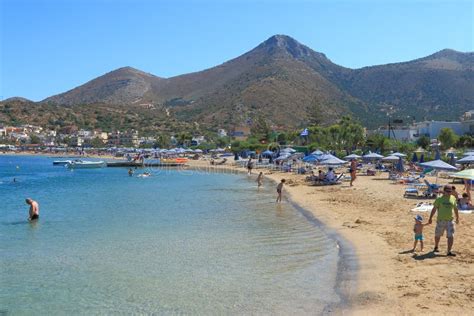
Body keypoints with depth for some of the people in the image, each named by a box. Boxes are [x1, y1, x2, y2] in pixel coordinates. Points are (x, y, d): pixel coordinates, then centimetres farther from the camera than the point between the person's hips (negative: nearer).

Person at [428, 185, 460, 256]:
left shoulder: (453, 198, 4)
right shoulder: (439, 199, -5)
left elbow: (455, 208, 16)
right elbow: (434, 209, -2)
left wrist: (457, 217, 23)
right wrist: (430, 218, -3)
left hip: (450, 221, 2)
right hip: (440, 220, -2)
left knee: (451, 236, -8)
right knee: (437, 235, 12)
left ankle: (449, 252, -2)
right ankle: (436, 247, 37)